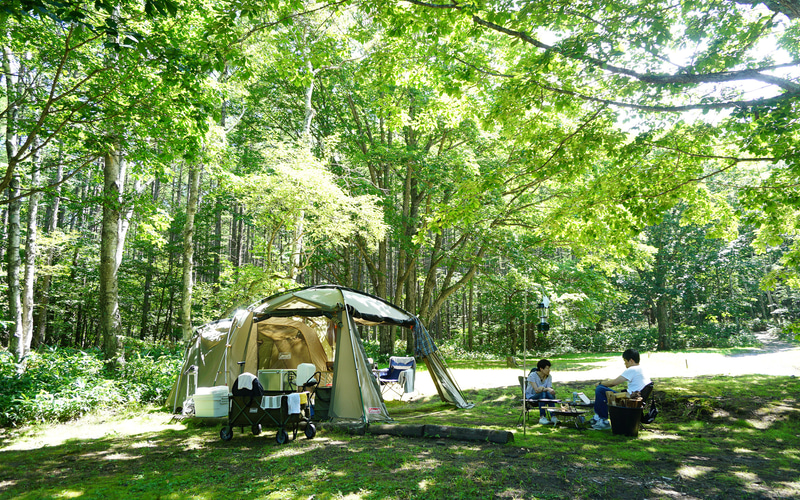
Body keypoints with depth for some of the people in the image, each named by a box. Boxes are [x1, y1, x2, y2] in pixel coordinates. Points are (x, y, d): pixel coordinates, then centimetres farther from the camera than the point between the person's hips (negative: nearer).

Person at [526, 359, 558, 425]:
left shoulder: (549, 377, 0)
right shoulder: (532, 375, -15)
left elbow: (550, 389, -11)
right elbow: (536, 390, -24)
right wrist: (547, 389, -36)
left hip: (543, 396, 4)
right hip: (531, 396, -4)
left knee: (550, 394, -30)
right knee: (543, 394, -35)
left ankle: (553, 417, -35)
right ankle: (542, 417, -40)